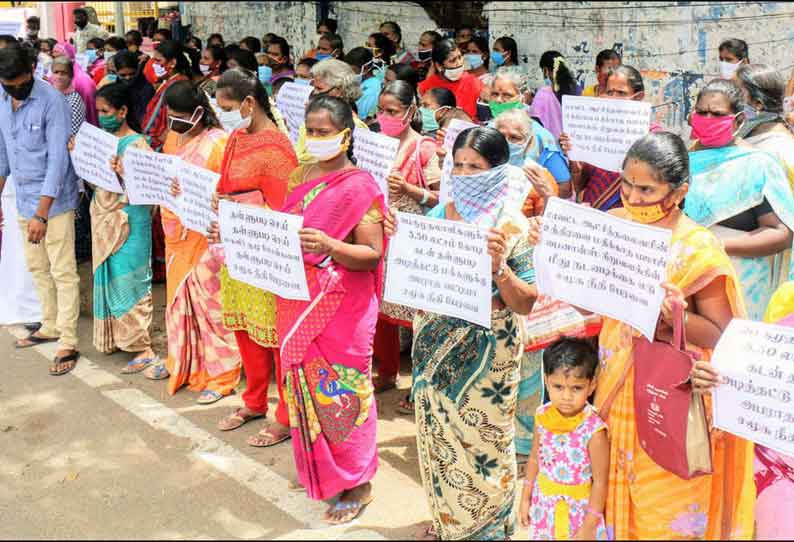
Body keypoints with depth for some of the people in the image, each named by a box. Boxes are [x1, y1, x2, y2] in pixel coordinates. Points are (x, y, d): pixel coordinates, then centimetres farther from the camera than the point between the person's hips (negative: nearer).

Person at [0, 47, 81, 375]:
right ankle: (50, 327, 33)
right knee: (37, 268, 17)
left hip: (54, 200, -7)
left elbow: (58, 160, -20)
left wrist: (42, 214, -22)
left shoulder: (52, 101, -17)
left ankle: (68, 344, 4)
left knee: (63, 272, -2)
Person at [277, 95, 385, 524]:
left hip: (341, 308, -7)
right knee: (306, 383, 16)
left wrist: (329, 246, -32)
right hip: (298, 302, 7)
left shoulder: (359, 187, -12)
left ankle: (356, 483, 18)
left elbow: (372, 254, -16)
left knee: (340, 390, 2)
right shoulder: (302, 175, 9)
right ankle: (315, 467, 35)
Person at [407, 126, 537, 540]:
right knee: (437, 433, 16)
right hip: (435, 344, 5)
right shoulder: (438, 214, 1)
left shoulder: (512, 226, -13)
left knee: (482, 441, 7)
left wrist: (499, 266, -29)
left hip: (485, 350, -5)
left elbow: (525, 305, -14)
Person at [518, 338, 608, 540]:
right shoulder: (542, 416, -13)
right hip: (545, 504, 4)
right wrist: (525, 497, 9)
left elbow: (600, 482, -18)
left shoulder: (594, 431, -26)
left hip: (578, 509, -4)